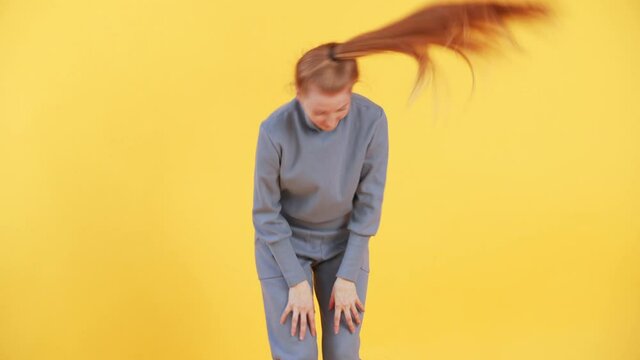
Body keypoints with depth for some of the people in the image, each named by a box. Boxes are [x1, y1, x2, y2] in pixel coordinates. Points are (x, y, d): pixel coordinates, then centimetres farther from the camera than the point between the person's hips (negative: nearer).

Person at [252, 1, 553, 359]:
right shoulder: (276, 131, -26)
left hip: (344, 244, 2)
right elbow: (266, 214, -14)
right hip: (284, 245, -1)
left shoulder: (372, 121, -23)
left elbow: (368, 205, -12)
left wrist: (347, 276, -9)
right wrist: (297, 282, -11)